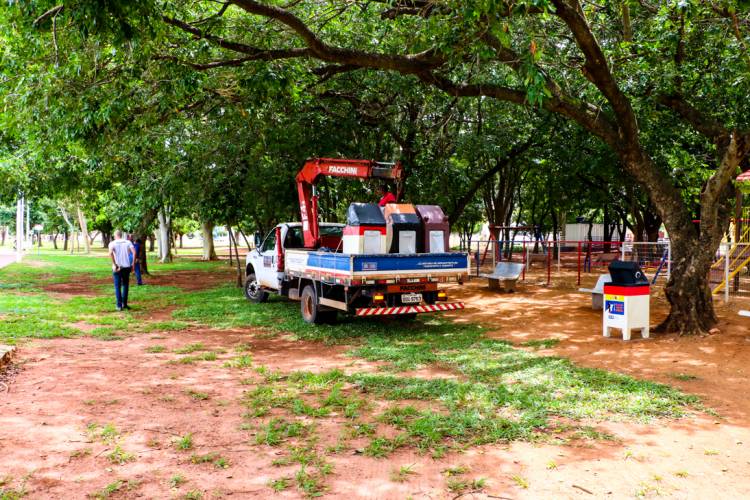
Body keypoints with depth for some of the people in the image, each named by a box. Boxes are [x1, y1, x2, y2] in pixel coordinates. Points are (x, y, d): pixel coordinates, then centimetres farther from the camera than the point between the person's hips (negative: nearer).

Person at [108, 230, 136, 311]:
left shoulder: (112, 243, -1)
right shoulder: (127, 242, 5)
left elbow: (111, 253, -21)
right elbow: (134, 252, -10)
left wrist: (114, 264, -16)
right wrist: (133, 263, -4)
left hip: (117, 268, -2)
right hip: (126, 267, 2)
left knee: (117, 287, 6)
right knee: (125, 285, 16)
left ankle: (119, 305, 4)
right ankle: (124, 304, 14)